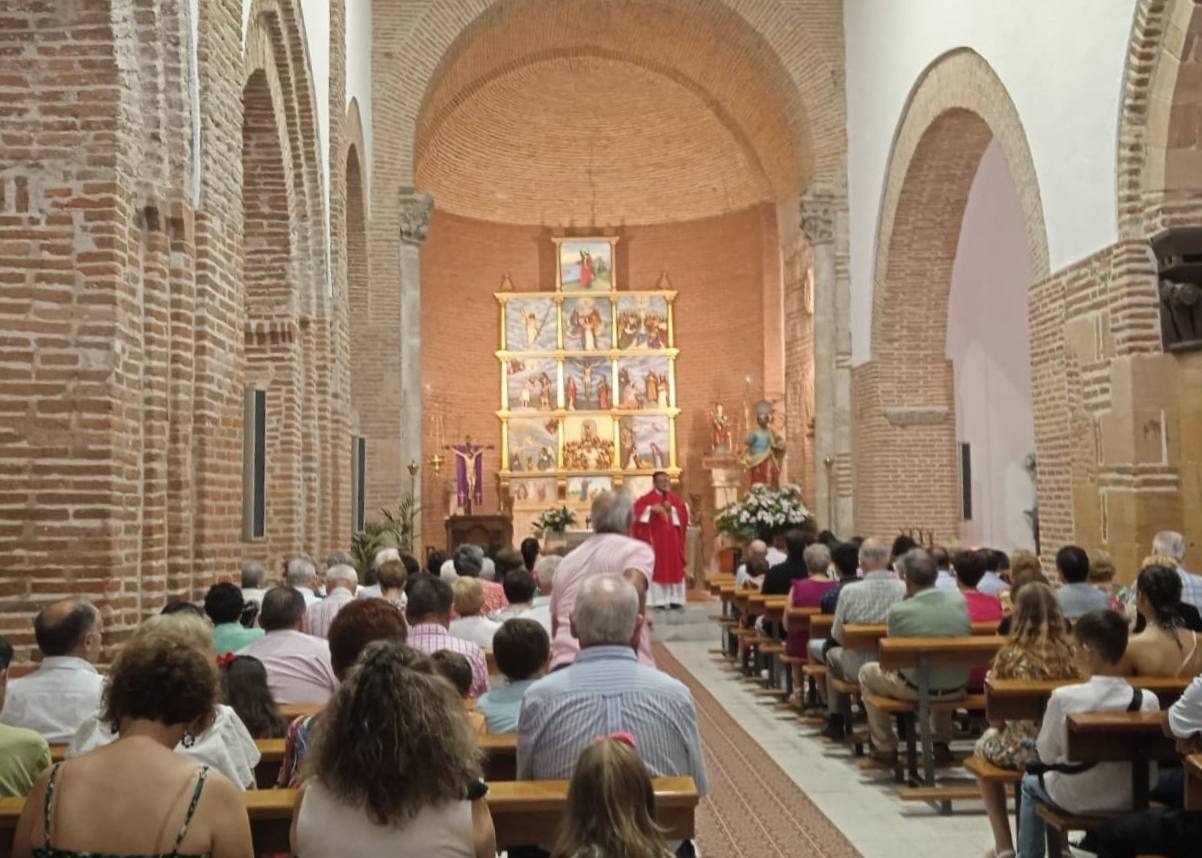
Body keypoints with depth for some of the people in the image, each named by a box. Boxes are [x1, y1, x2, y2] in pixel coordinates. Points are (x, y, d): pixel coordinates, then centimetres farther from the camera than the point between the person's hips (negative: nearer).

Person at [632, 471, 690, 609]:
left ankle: (675, 599, 7)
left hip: (672, 539, 4)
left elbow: (683, 512, 2)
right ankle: (658, 600, -4)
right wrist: (651, 509, -30)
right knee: (657, 567, -5)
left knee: (674, 567, 4)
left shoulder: (675, 498, 12)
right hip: (655, 539, -4)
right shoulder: (648, 498, -2)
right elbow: (637, 509, -16)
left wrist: (671, 509, -14)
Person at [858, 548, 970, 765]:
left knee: (867, 672, 23)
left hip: (916, 690, -4)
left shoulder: (899, 611, -19)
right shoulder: (959, 599, -9)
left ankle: (885, 748, 27)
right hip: (956, 689, 4)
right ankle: (942, 743, 39)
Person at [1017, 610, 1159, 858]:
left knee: (1031, 783, 30)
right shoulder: (1147, 700, -18)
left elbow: (1046, 755, -14)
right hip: (1127, 799, 3)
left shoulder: (1064, 698, -25)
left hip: (1076, 800, -2)